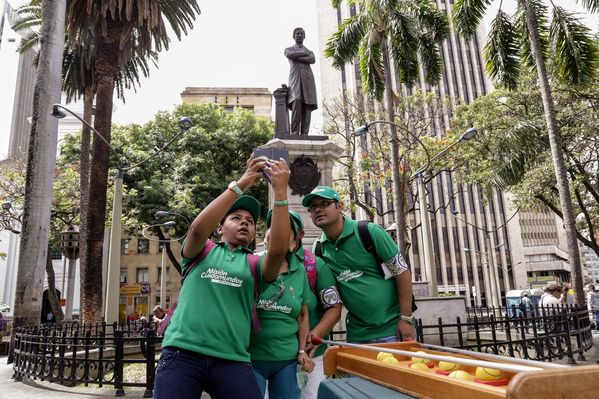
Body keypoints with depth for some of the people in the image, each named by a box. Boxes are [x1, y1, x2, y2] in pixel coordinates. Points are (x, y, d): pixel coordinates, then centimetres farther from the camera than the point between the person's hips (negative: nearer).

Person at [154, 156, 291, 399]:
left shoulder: (254, 265, 12)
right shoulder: (202, 251, 11)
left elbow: (278, 250, -9)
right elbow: (198, 227, -11)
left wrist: (280, 191, -13)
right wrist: (240, 185, -14)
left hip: (232, 361, 2)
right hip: (183, 353, -1)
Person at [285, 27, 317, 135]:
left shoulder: (310, 52, 28)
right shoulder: (288, 49, 23)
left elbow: (312, 60, 2)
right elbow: (290, 55, -5)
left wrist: (296, 57, -1)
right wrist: (304, 53, 6)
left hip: (308, 79, 3)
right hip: (295, 79, -3)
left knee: (307, 107, -10)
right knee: (296, 103, -24)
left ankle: (304, 133, -14)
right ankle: (294, 132, -27)